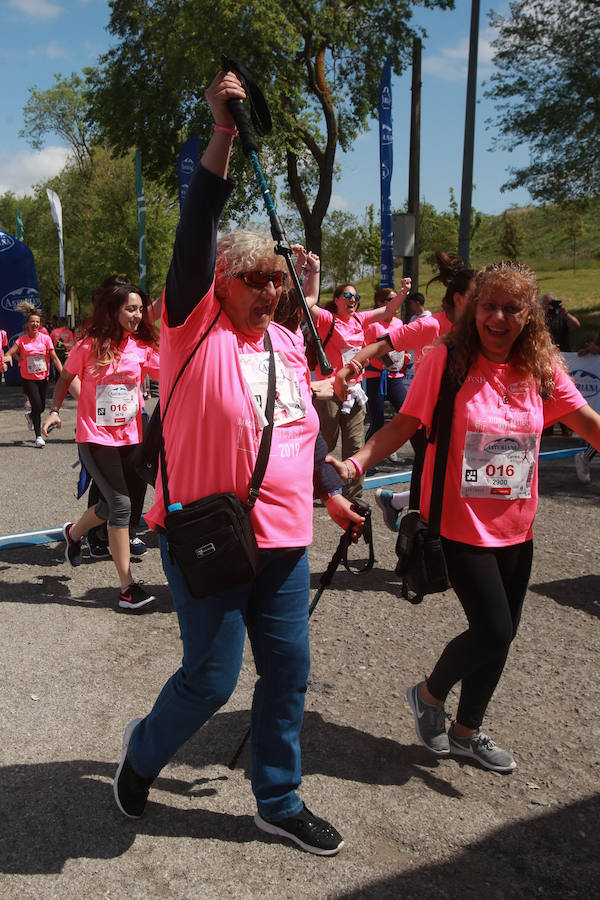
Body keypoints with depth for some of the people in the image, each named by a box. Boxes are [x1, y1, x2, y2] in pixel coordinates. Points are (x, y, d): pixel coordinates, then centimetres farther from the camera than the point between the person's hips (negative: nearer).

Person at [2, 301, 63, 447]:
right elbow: (9, 353, -12)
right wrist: (7, 357, -36)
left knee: (41, 407, 11)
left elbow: (54, 358, -3)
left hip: (43, 378, 2)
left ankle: (30, 417, 49)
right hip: (28, 379, -2)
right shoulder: (21, 340, -5)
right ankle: (38, 436, 0)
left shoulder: (45, 338, -3)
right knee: (37, 405, -13)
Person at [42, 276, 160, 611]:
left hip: (131, 436, 4)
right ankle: (127, 587, -2)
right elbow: (66, 379, 8)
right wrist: (55, 410, -1)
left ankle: (74, 532, 47)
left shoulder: (143, 345, 1)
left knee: (113, 505, 12)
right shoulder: (90, 344, -6)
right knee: (121, 504, -11)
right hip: (96, 436, -4)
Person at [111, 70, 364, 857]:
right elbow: (194, 236, -22)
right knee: (211, 678, 4)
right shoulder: (196, 329, -8)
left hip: (283, 539, 7)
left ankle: (279, 802, 34)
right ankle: (144, 751, 38)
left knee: (288, 672, 13)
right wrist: (224, 134, -27)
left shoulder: (287, 344, 10)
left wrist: (332, 497, 22)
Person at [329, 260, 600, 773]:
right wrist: (354, 463, -25)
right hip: (462, 523, -5)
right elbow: (405, 424, -12)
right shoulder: (447, 360, -11)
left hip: (516, 529, 5)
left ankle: (467, 731, 38)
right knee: (493, 631, -6)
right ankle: (429, 694, 26)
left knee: (500, 634, 14)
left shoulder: (541, 368, 1)